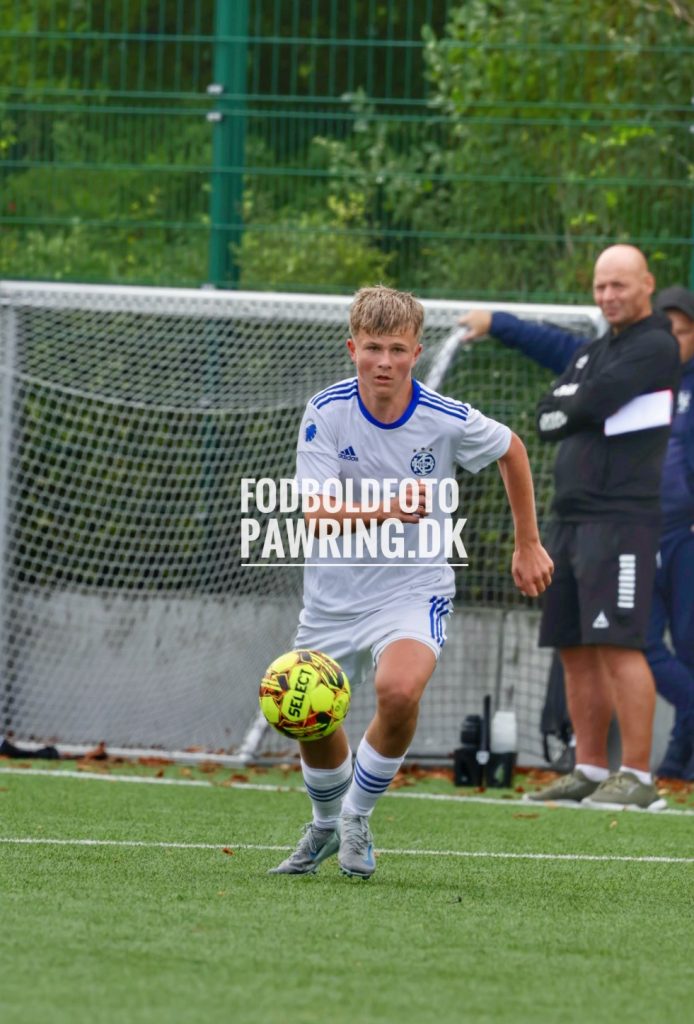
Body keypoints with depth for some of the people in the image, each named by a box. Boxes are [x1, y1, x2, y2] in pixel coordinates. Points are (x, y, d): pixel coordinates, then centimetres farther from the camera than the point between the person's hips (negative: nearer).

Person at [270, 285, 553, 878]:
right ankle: (325, 826, 43)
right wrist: (388, 510, -38)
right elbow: (320, 515, -20)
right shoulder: (326, 413, -14)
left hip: (414, 589, -2)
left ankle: (357, 817, -4)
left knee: (399, 691, -30)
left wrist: (528, 546, 13)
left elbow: (512, 450, 7)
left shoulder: (448, 421, -14)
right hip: (334, 596, 2)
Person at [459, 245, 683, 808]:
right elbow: (548, 420, 17)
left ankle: (638, 776, -17)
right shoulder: (591, 352, 22)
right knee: (576, 650, 9)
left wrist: (568, 407, 4)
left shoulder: (656, 348, -6)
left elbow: (590, 404, -15)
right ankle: (590, 771, 14)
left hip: (621, 516, -9)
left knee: (618, 645, -15)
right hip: (571, 518, 9)